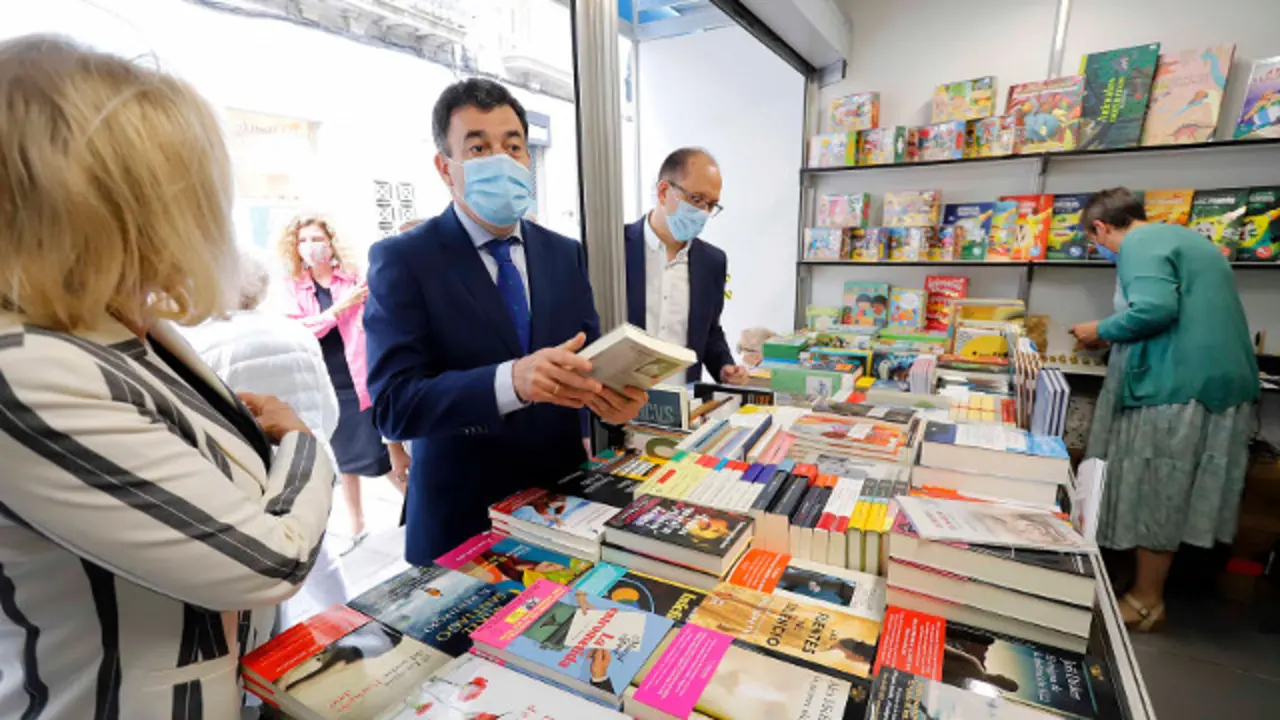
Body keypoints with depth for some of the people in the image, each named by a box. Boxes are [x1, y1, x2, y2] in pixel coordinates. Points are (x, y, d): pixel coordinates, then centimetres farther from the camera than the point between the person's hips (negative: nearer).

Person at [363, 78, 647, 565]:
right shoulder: (401, 260, -10)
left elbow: (589, 359, 3)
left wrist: (611, 392, -21)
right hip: (462, 519, -3)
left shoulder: (565, 253, 4)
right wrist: (510, 381, -34)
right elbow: (394, 404, -18)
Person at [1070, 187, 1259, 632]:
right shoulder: (1183, 237, 21)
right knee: (1169, 495, 14)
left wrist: (1101, 332, -8)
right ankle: (1150, 590, 25)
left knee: (1154, 496, 1)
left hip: (1176, 387, -9)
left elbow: (1155, 308, -24)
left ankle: (1145, 602, 12)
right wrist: (1116, 338, 24)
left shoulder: (1139, 244, -10)